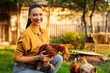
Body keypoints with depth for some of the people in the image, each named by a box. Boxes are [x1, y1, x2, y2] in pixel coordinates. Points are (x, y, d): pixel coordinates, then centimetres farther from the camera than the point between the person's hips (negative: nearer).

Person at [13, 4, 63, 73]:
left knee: (59, 58, -7)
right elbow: (16, 58, -19)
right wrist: (38, 57, -22)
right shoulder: (27, 34, -22)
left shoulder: (45, 32, 0)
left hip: (36, 67, 7)